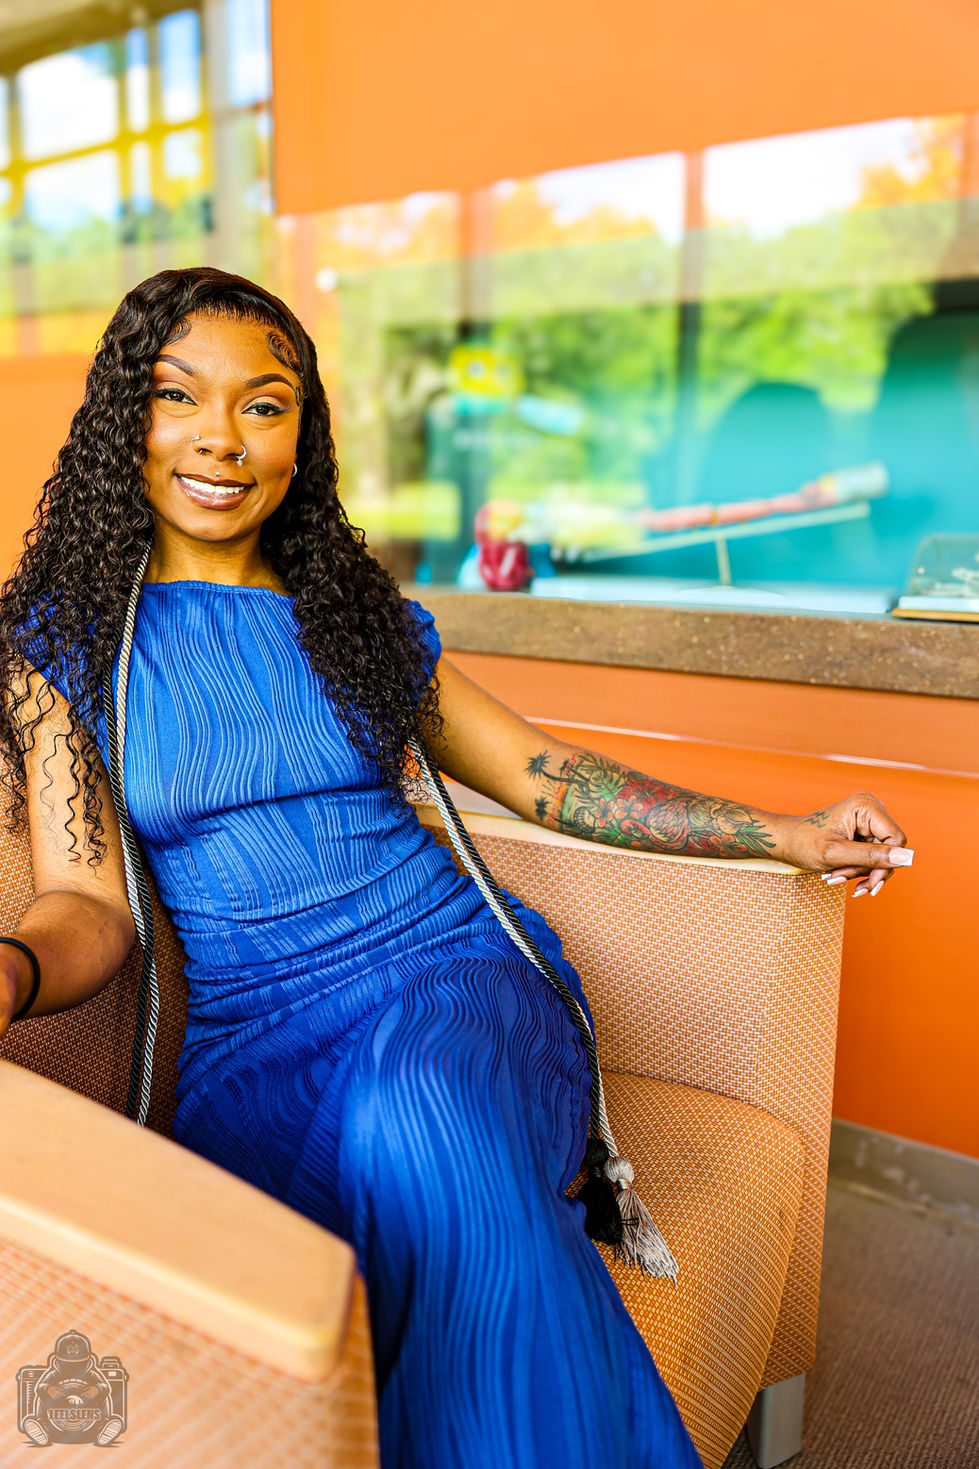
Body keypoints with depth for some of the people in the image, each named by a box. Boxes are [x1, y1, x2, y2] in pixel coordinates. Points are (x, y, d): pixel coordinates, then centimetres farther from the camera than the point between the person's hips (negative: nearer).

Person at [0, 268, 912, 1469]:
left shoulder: (354, 611, 12)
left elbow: (541, 774, 13)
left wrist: (780, 833, 9)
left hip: (454, 972, 2)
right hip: (257, 1039, -1)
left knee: (414, 1122, -33)